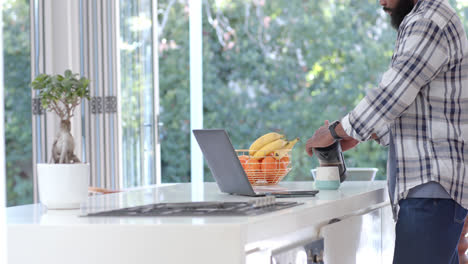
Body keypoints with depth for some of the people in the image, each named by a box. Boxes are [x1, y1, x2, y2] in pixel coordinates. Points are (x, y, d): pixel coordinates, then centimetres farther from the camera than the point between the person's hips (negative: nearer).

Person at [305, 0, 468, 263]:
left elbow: (389, 96, -15)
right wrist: (359, 134, 21)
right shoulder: (427, 24, 21)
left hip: (431, 189, -10)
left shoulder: (429, 23, -12)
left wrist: (335, 131, -2)